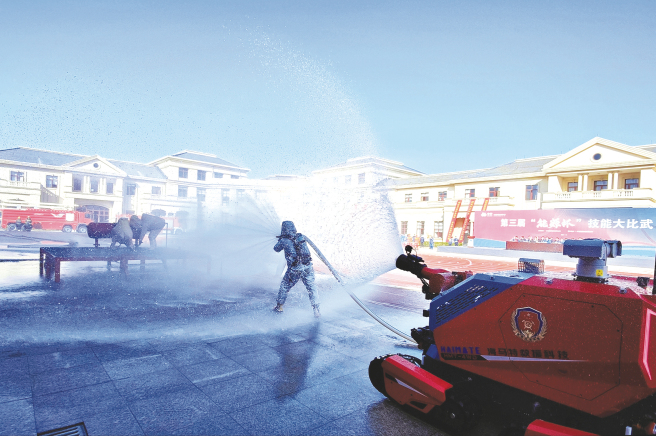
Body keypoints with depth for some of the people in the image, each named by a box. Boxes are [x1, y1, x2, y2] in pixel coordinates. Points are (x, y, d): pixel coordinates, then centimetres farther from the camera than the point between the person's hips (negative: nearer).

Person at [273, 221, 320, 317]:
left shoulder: (284, 241, -5)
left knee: (284, 287, 19)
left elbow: (276, 249, 14)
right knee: (312, 288, 11)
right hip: (308, 267, 3)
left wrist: (280, 240, 31)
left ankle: (279, 307, 32)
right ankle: (316, 310, 4)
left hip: (294, 270, -3)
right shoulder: (301, 237, 7)